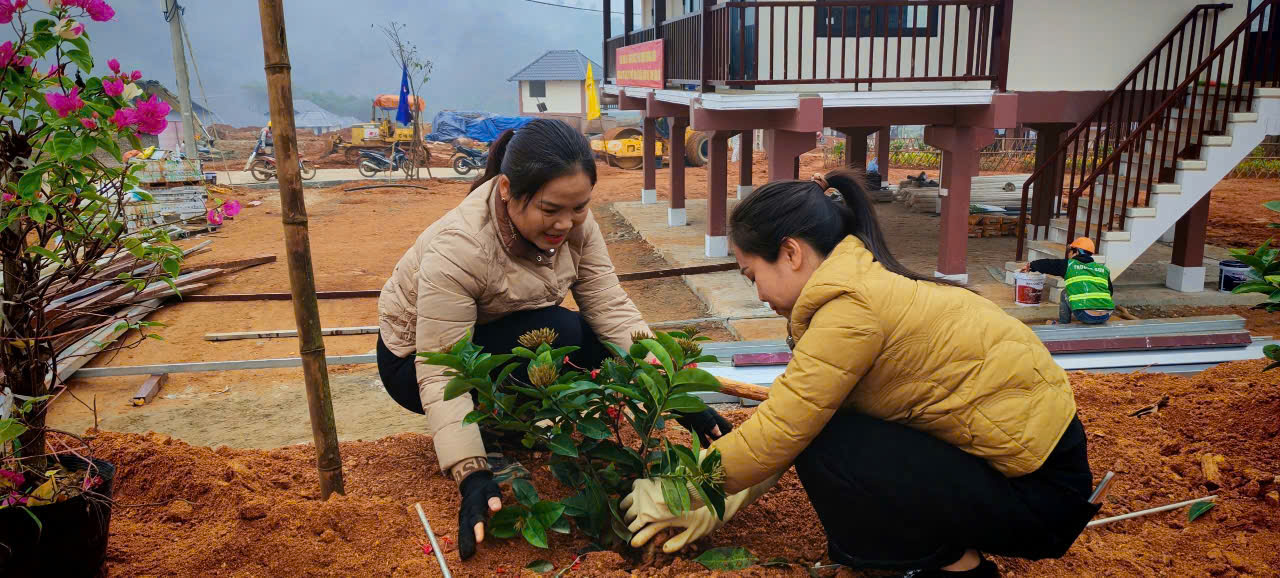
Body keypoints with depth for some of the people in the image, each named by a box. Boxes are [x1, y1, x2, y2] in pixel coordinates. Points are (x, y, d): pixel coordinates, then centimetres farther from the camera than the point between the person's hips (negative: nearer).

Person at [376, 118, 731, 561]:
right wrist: (472, 474, -42)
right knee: (558, 332, -31)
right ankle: (486, 435, -9)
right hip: (416, 359, -6)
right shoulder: (457, 249, -35)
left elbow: (613, 311, -19)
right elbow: (440, 375, -34)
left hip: (504, 340, 7)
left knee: (603, 348, -16)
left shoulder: (573, 222, -17)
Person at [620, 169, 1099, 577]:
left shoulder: (853, 306, -23)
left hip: (1038, 490, -9)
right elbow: (789, 420, 9)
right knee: (818, 418, 6)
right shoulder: (866, 282, 6)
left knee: (822, 445, -17)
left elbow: (780, 433, -21)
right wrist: (724, 502, 10)